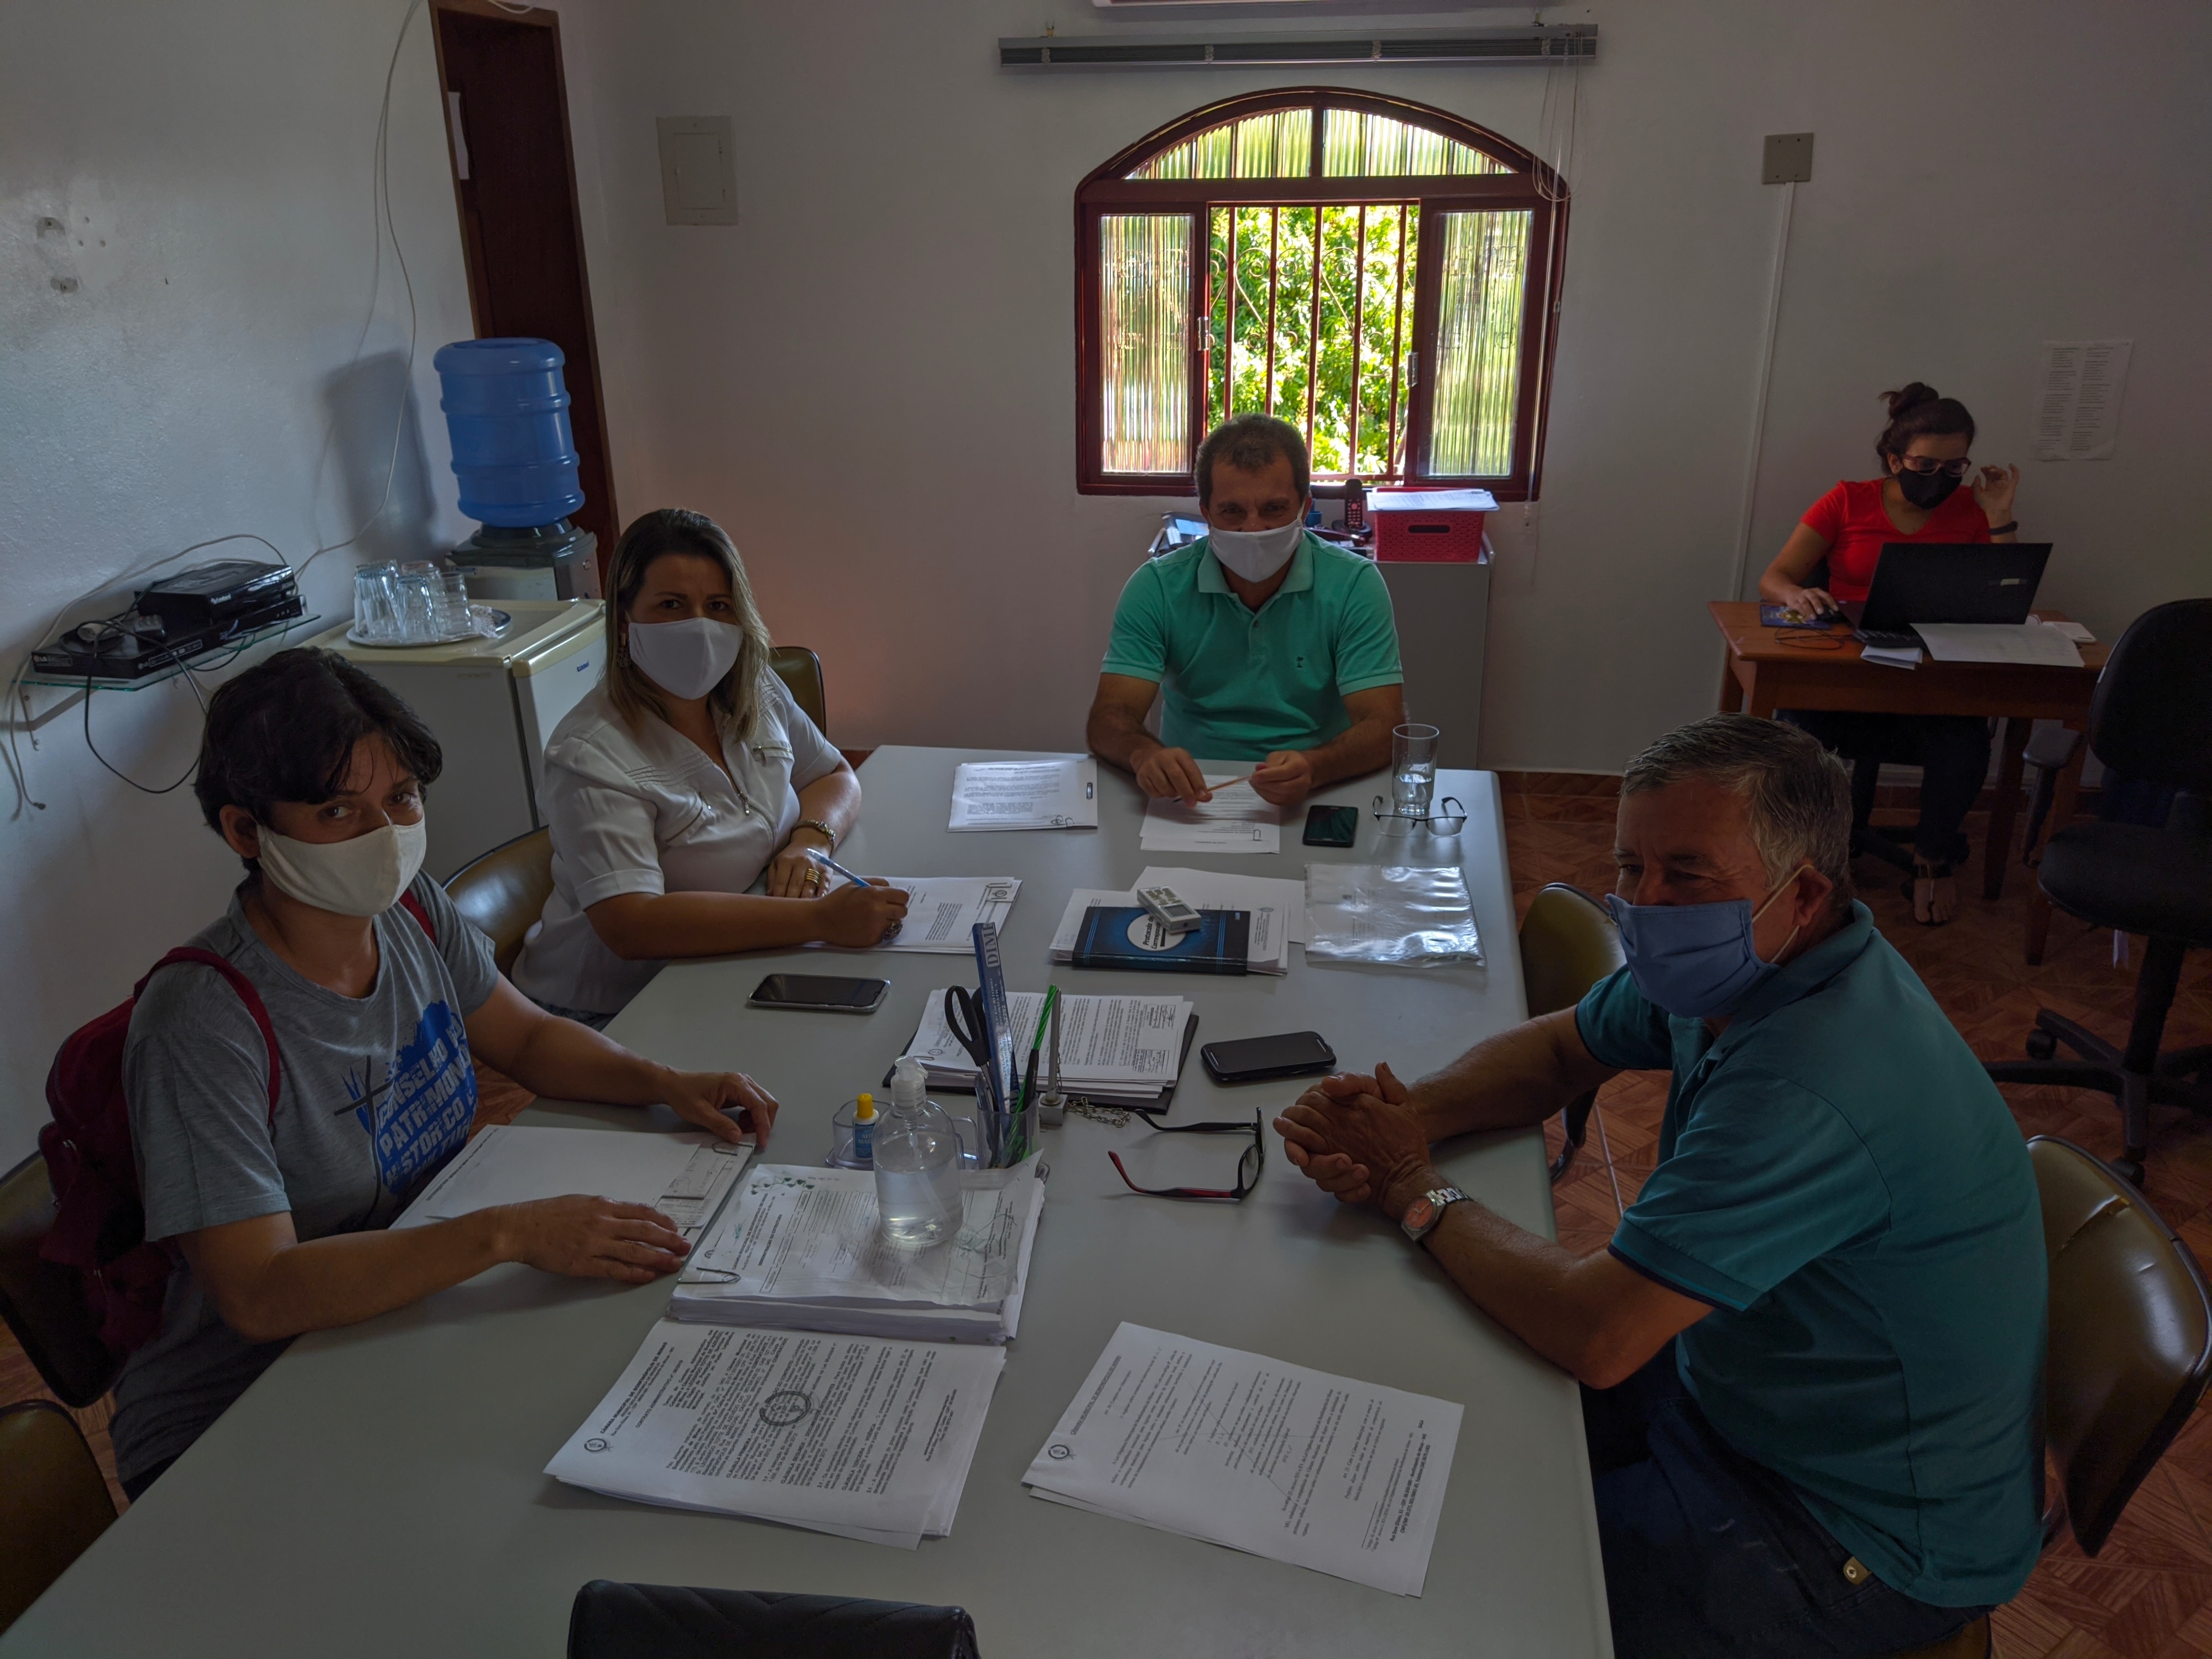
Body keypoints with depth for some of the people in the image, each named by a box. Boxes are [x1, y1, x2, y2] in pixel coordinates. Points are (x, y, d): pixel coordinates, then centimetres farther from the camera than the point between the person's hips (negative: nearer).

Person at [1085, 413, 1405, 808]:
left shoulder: (1355, 585, -2)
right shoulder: (1157, 587, -1)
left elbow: (1384, 727, -9)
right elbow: (1108, 720, -7)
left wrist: (1313, 768, -32)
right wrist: (1145, 755, -32)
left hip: (1319, 799, 0)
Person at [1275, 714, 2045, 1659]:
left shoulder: (1807, 1090, -36)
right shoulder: (1733, 968, -6)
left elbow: (1593, 1337, -35)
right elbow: (1558, 1048, 9)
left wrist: (1416, 1190, -19)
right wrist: (1408, 1112, -12)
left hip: (1867, 1539, -8)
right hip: (1744, 1388, 9)